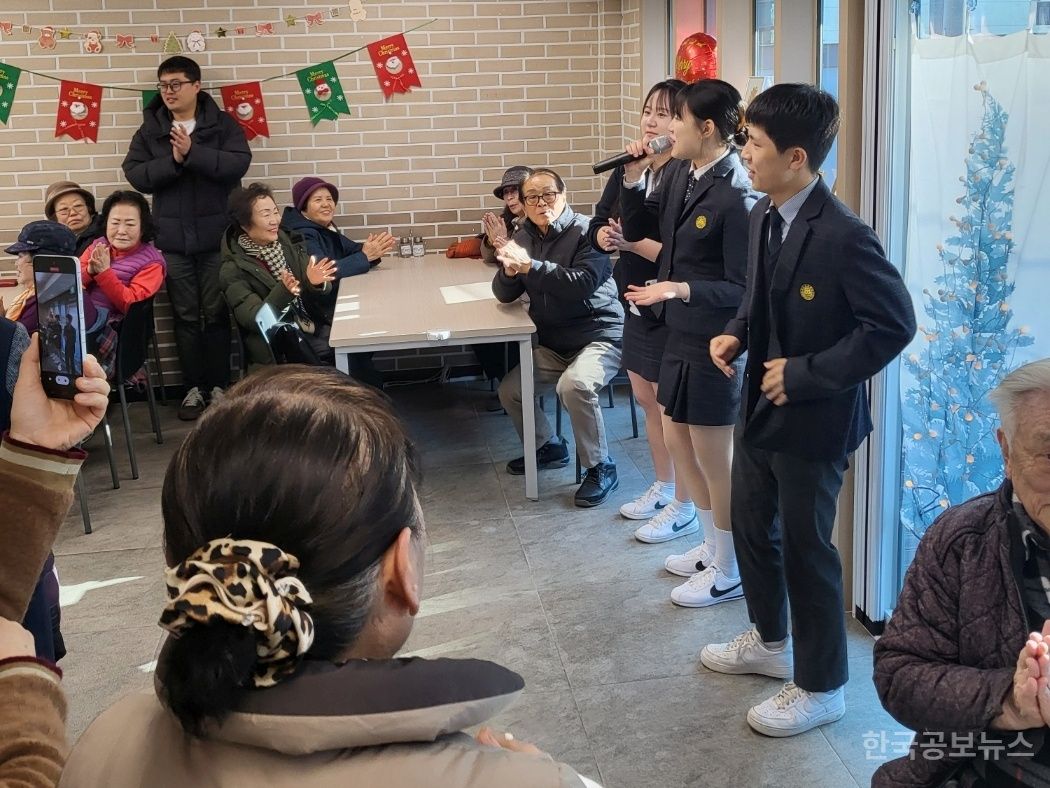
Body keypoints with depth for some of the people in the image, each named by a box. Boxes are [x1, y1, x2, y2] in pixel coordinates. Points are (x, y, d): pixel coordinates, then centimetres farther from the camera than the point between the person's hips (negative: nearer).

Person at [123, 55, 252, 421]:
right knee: (186, 316, 7)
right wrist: (172, 160, -18)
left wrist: (193, 152, -22)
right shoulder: (150, 130, 6)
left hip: (217, 236, -2)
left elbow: (239, 163, -14)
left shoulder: (223, 124, 0)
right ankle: (194, 387, 16)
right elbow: (135, 174, -3)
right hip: (173, 240, 2)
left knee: (217, 313, 5)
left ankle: (218, 386, 15)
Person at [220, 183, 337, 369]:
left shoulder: (290, 244, 8)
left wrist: (316, 283, -19)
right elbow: (253, 320, -15)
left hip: (315, 329, 6)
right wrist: (282, 292, -31)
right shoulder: (233, 270, -7)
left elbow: (324, 290, 5)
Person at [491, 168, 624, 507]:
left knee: (574, 385, -33)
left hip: (599, 336, -7)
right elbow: (504, 294, 4)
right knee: (509, 390, 3)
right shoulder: (525, 237, 7)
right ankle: (548, 446, 29)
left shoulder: (586, 231, -12)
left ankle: (600, 468, -14)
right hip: (553, 344, 7)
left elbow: (583, 283, -27)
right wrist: (509, 270, -18)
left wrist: (530, 265, -31)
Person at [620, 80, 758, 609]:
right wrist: (632, 177, 3)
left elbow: (742, 289, -20)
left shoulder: (736, 194, -21)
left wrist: (679, 289, -28)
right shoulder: (682, 175, 3)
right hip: (680, 333, 9)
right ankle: (712, 548, 38)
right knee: (678, 442, 19)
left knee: (714, 458, 6)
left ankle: (728, 572, 25)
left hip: (713, 343, -9)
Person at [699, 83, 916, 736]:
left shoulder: (844, 236, -25)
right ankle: (770, 641, 46)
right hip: (760, 406, 9)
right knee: (751, 525, 22)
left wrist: (805, 374, -22)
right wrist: (737, 334, -1)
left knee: (805, 548, 5)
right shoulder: (763, 217, 2)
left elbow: (894, 325, -23)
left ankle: (821, 686, 26)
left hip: (812, 420, -8)